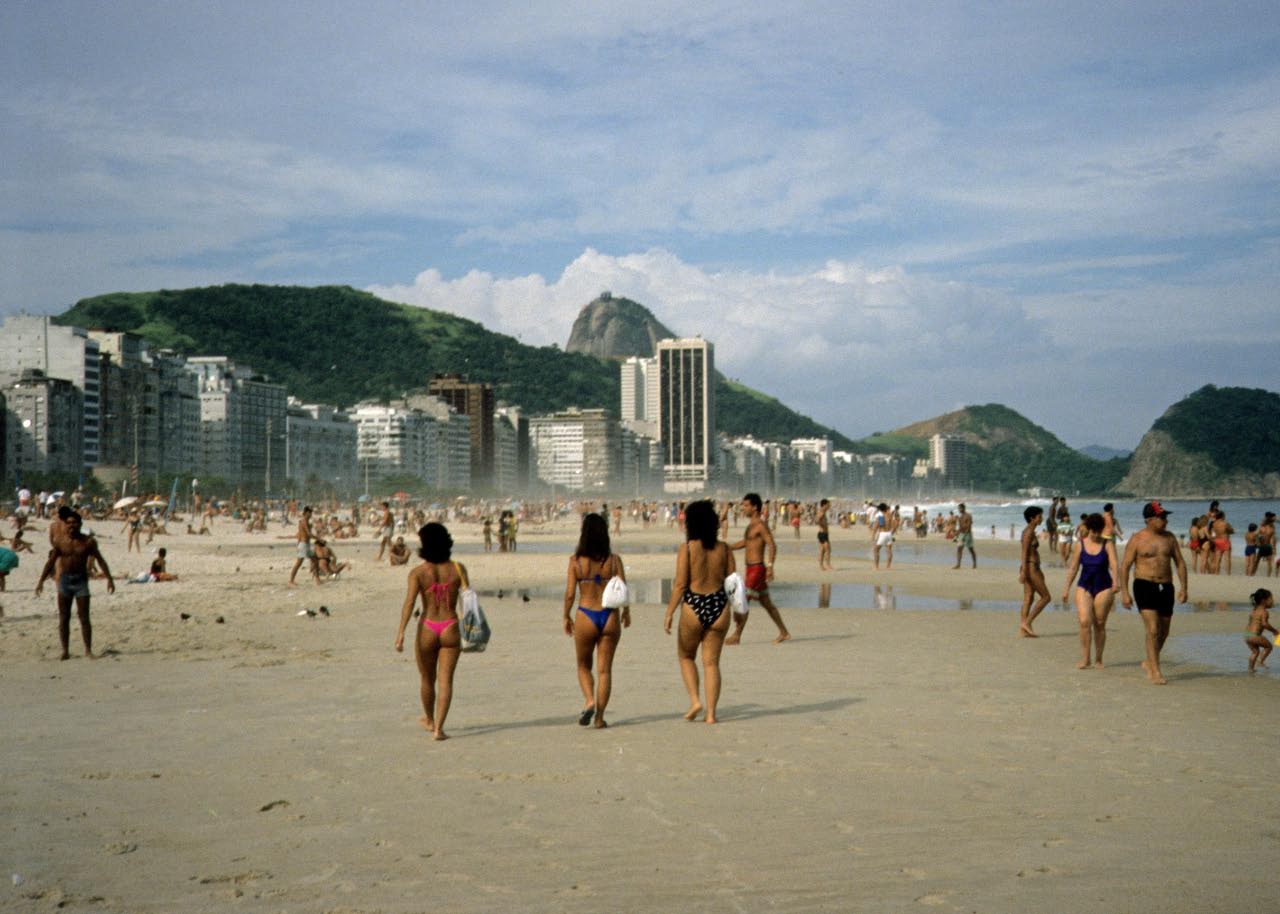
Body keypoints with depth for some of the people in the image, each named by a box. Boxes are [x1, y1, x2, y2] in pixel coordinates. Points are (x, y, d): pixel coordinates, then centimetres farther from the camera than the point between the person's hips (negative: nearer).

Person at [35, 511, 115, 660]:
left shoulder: (88, 541, -2)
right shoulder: (60, 541, 1)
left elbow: (100, 560, 1)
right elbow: (51, 562, 6)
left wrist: (109, 578, -6)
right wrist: (41, 581, 0)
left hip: (81, 580, -2)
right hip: (64, 579, 2)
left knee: (84, 618, -4)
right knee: (63, 618, 3)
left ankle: (88, 650, 1)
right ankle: (65, 651, 10)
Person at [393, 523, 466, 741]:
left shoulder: (418, 573, -7)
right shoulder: (458, 569, -2)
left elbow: (409, 602, -17)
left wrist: (401, 632, -22)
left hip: (427, 629, 0)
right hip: (451, 629, 0)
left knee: (428, 679, 19)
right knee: (445, 680, 3)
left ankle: (429, 720, 38)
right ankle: (438, 727, -6)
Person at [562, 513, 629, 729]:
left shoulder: (576, 561, -7)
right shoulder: (614, 560, -4)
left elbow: (570, 593, -7)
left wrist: (566, 617, 8)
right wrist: (626, 612, 15)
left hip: (585, 617, -1)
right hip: (610, 616, 1)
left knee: (584, 666, 18)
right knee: (605, 669, 9)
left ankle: (589, 701, -6)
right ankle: (599, 717, 8)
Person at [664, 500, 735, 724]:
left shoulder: (687, 548, -9)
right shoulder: (724, 548, 2)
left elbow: (680, 585, -11)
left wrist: (669, 614, -5)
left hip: (693, 606, -3)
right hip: (719, 605, 3)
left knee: (685, 655, 19)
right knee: (711, 662, 10)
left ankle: (695, 701, 5)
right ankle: (711, 713, 7)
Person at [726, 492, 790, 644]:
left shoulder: (761, 525, -13)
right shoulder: (751, 525, 15)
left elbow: (772, 545, -21)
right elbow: (745, 542, 29)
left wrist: (770, 566, -30)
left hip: (757, 568, -10)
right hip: (751, 569, 10)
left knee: (743, 600, -9)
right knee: (766, 603, 13)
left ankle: (736, 636, -4)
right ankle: (784, 633, 20)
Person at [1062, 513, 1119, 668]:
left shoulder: (1108, 545, -1)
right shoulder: (1079, 545, 3)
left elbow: (1114, 564, -14)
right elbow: (1073, 568, 9)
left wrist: (1116, 582, -32)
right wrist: (1067, 588, 10)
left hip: (1103, 587, -1)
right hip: (1084, 587, 1)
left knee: (1099, 624, 4)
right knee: (1084, 621, -14)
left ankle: (1098, 659, 19)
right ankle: (1085, 659, -9)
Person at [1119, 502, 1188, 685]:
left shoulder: (1170, 538, 9)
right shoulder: (1137, 539, -4)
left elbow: (1180, 563, 12)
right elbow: (1125, 566, -3)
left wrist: (1183, 587, 1)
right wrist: (1124, 593, -9)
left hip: (1166, 587, 5)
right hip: (1144, 586, -5)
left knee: (1163, 632, 11)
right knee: (1153, 629, -15)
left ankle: (1149, 662, 33)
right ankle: (1155, 671, -10)